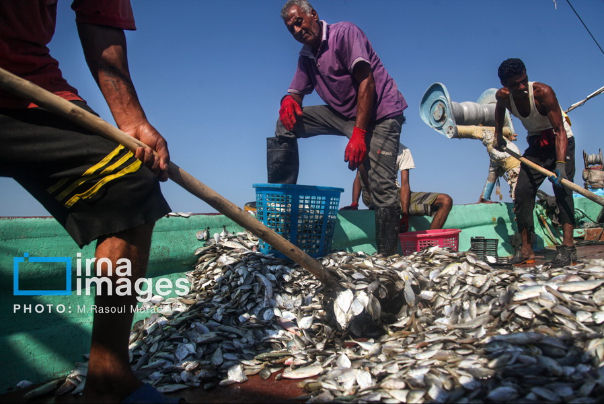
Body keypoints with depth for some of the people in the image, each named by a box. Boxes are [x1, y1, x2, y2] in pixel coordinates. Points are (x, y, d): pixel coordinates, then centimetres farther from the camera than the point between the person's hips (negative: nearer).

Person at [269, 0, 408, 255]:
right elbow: (297, 92, 12)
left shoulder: (344, 33, -10)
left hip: (380, 113, -7)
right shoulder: (306, 56, 12)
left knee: (383, 189, -17)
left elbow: (366, 81, -19)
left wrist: (358, 133, -26)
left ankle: (388, 259, -8)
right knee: (286, 124, -4)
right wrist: (288, 100, -16)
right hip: (343, 114, 7)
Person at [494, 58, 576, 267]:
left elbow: (560, 130, -32)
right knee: (522, 192, -4)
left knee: (561, 188, -23)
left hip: (560, 142, -5)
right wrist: (498, 134, 14)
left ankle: (568, 248, -26)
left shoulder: (543, 92, -28)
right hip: (536, 144, 5)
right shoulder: (503, 96, -12)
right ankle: (526, 251, 0)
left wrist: (560, 163, -42)